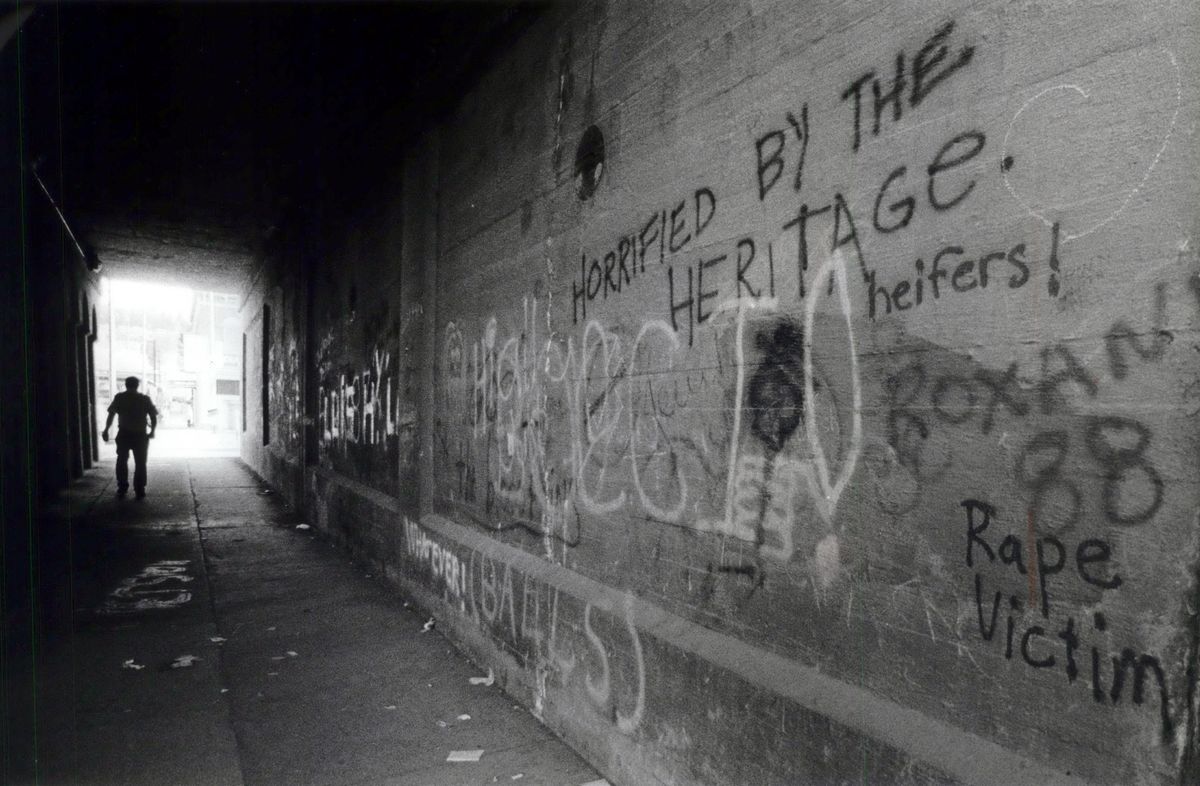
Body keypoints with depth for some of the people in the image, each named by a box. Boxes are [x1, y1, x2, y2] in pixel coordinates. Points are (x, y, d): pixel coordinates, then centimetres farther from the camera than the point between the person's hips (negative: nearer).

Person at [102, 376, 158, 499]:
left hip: (124, 435, 0)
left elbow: (111, 415, -7)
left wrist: (106, 430, -2)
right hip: (140, 435, 0)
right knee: (140, 463, 8)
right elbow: (154, 417, -2)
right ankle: (139, 491, 6)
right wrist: (152, 431, 11)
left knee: (122, 462, 15)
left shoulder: (119, 398, 1)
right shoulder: (145, 399, 2)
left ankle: (122, 490, 14)